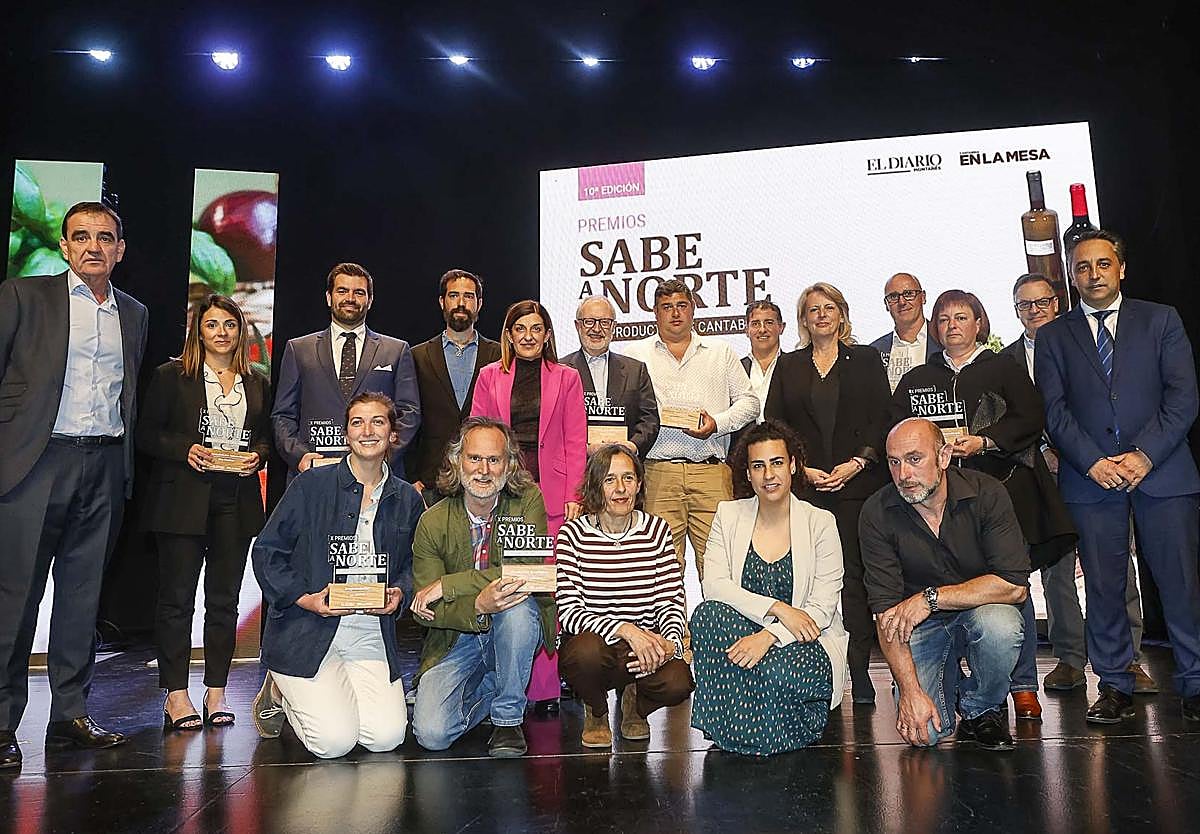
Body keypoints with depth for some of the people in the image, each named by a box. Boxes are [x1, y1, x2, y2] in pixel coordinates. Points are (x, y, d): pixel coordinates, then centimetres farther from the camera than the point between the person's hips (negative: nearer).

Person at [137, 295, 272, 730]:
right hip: (184, 499, -3)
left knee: (225, 597, 6)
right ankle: (176, 694, 9)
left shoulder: (257, 383, 13)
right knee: (177, 596, 1)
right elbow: (147, 434, 2)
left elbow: (267, 436, 17)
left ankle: (216, 692, 15)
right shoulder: (172, 375, 3)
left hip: (237, 501, 3)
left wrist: (257, 456, -3)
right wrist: (186, 450, -14)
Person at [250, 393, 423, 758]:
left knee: (387, 737, -12)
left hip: (372, 635, 4)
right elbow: (266, 550, -1)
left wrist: (398, 593, -5)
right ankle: (280, 693, 17)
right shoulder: (311, 484, -2)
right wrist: (304, 598, -13)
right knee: (334, 741, -16)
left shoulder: (407, 499, 9)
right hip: (307, 632, -3)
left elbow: (412, 564, 17)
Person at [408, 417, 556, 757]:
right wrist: (478, 607, -30)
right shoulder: (433, 522, -7)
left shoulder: (528, 500, -8)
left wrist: (445, 586, -22)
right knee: (432, 734, -18)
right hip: (456, 641, 1)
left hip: (515, 628, 0)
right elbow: (425, 611, -9)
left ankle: (508, 717, -11)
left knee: (517, 605, -34)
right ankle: (490, 687, 14)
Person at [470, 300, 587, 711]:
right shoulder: (490, 376, 13)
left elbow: (576, 443, 5)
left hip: (550, 495, -1)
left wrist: (573, 496, -4)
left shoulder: (566, 378, 10)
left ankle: (544, 687, 6)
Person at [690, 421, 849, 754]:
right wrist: (777, 609, -20)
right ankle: (743, 728, -18)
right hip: (743, 635, 2)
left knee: (779, 672, -36)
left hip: (806, 643, -2)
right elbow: (714, 586, -8)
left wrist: (770, 635, -24)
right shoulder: (728, 515, 5)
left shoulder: (820, 523, 0)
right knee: (707, 612, -29)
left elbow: (823, 607, -7)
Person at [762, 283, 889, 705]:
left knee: (855, 574, -3)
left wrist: (856, 463, -8)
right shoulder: (789, 366, 14)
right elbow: (774, 425, 9)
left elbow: (882, 419, 5)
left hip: (857, 483, -1)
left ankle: (859, 669, 3)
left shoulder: (866, 359, 11)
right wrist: (803, 469, -4)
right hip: (805, 486, 1)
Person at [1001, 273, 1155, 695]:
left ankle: (1127, 659, 9)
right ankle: (1069, 659, 13)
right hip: (1044, 472, 1)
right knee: (1055, 569, 4)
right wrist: (1044, 450, -9)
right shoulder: (1006, 360, 10)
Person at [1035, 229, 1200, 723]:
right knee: (1103, 584, 3)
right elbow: (1055, 410, 3)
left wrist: (1144, 455, -11)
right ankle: (1115, 686, 13)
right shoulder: (1053, 336, 11)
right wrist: (1093, 461, -10)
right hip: (1090, 476, 1)